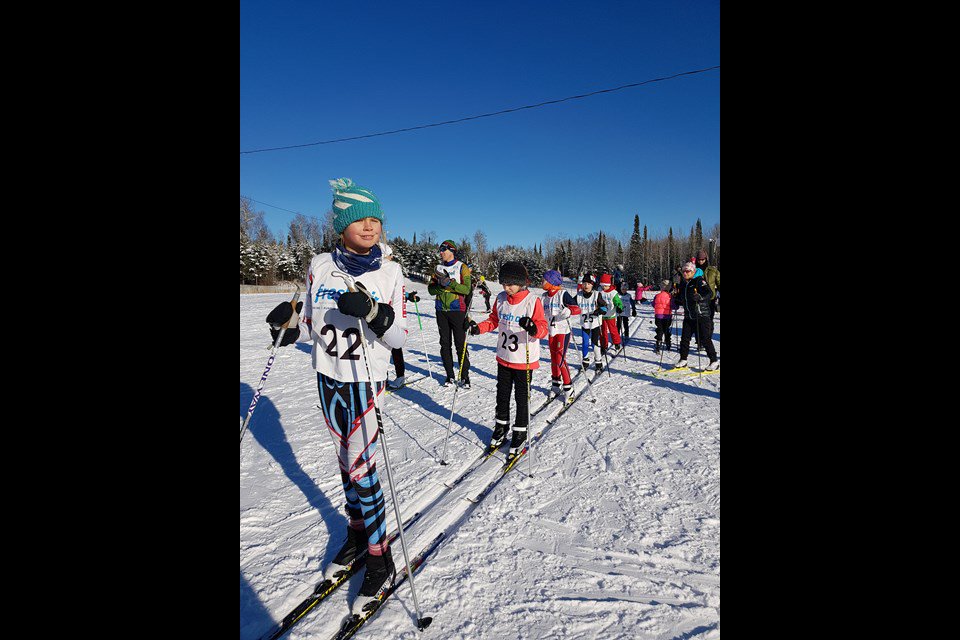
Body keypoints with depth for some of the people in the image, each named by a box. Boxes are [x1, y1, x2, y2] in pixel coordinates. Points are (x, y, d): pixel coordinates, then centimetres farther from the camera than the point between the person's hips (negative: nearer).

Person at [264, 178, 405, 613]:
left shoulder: (390, 273, -8)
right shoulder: (321, 266, -1)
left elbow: (399, 337, -11)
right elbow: (311, 327, 7)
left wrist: (373, 313, -28)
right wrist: (288, 323, -13)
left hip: (366, 380, -3)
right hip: (328, 378, 4)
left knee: (360, 467, -1)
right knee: (345, 459, 16)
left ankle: (379, 557, 19)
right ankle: (357, 532, 38)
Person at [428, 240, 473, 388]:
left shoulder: (462, 267, -1)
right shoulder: (438, 268, 12)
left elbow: (466, 289, -11)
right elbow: (431, 289, 6)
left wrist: (449, 282, -21)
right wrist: (441, 285, -14)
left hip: (457, 310, -4)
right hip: (441, 310, 5)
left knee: (460, 344, -3)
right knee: (445, 344, 7)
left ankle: (465, 376, 8)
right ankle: (450, 375, 18)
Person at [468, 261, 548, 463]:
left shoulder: (532, 300, -16)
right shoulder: (501, 298, -1)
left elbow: (543, 328, -18)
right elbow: (494, 320, 11)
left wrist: (533, 328, -40)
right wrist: (478, 327, -6)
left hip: (524, 360, -5)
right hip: (504, 357, 5)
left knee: (522, 396, 8)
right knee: (502, 393, 17)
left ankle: (520, 433, 26)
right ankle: (501, 427, 37)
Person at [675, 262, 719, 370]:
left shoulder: (699, 280, -8)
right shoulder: (683, 284, 14)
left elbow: (710, 293, -20)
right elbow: (681, 299, 27)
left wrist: (699, 297, -35)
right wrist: (676, 301, 8)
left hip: (702, 315, -7)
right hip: (688, 316, 7)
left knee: (705, 339, -4)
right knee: (685, 338, 6)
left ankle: (714, 361, 8)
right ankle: (683, 360, 18)